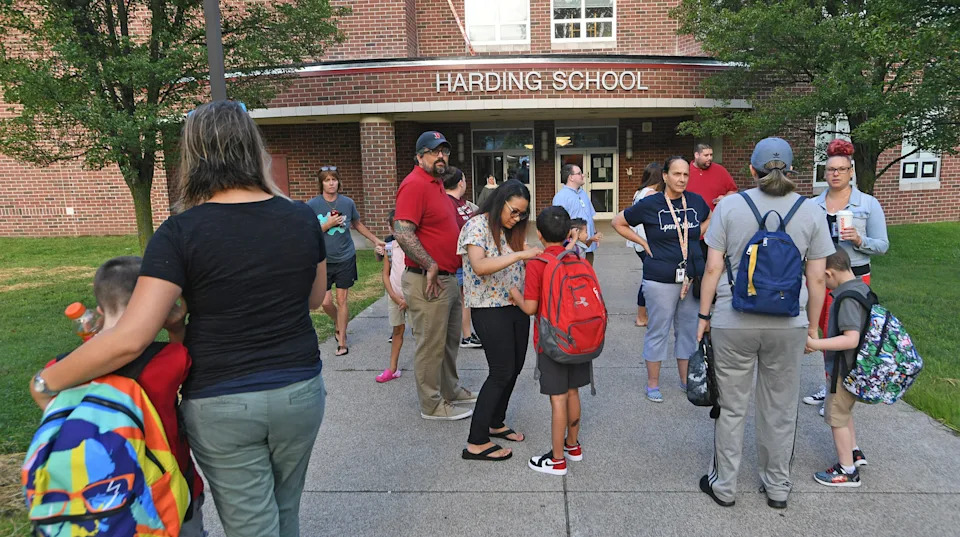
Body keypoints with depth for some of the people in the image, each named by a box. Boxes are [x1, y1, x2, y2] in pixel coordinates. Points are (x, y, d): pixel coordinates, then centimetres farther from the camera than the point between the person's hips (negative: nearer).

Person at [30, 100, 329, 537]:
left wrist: (48, 381, -5)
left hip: (221, 406, -3)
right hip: (299, 394, 3)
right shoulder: (302, 218, -5)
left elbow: (130, 338, -19)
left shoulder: (181, 232, -15)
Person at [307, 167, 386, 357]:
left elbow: (358, 224, 17)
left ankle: (342, 341, 16)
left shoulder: (348, 203, 0)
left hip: (345, 258, 1)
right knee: (326, 302, -1)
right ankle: (338, 324, 32)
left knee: (342, 300, 4)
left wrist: (375, 240, 19)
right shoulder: (312, 205, -7)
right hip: (323, 260, -1)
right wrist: (328, 224, -19)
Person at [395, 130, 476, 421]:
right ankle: (432, 405, 15)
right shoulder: (415, 185, -17)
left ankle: (450, 389, 37)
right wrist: (430, 267, -23)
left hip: (447, 278, 10)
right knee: (431, 345, 2)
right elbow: (402, 232, -27)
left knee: (450, 340, 21)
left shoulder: (436, 184, 15)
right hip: (428, 282, -10)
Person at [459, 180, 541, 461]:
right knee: (501, 373, -6)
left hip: (517, 306, 8)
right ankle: (476, 443, 2)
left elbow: (519, 266, 9)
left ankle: (496, 423, 33)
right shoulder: (477, 226, -12)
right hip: (490, 310, -8)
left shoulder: (511, 231, 12)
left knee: (515, 367, 14)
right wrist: (520, 255, -33)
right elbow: (479, 266, -28)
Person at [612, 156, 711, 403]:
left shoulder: (696, 201, 3)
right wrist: (644, 243, -3)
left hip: (692, 278, 4)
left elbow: (710, 219, 25)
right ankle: (653, 384, 18)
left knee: (688, 330, 14)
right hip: (660, 280, -4)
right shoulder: (650, 204, -7)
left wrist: (698, 233, 7)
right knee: (658, 331, 5)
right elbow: (618, 222, 2)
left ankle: (686, 380, 30)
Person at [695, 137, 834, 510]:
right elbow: (817, 279, 1)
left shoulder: (729, 206, -4)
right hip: (788, 325, 2)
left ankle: (724, 486, 24)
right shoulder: (811, 211, 0)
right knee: (780, 410, 15)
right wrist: (812, 325, 13)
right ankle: (777, 488, 31)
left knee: (732, 408, 11)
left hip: (734, 322, -1)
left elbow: (713, 268, -5)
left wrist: (704, 315, 5)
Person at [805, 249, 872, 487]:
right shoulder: (863, 288, 2)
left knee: (837, 416, 6)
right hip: (854, 368, 9)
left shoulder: (847, 298, -27)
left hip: (844, 371, -9)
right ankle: (854, 452, 41)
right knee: (844, 411, 26)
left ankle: (848, 471, 19)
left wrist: (816, 344, -34)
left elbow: (851, 339, -33)